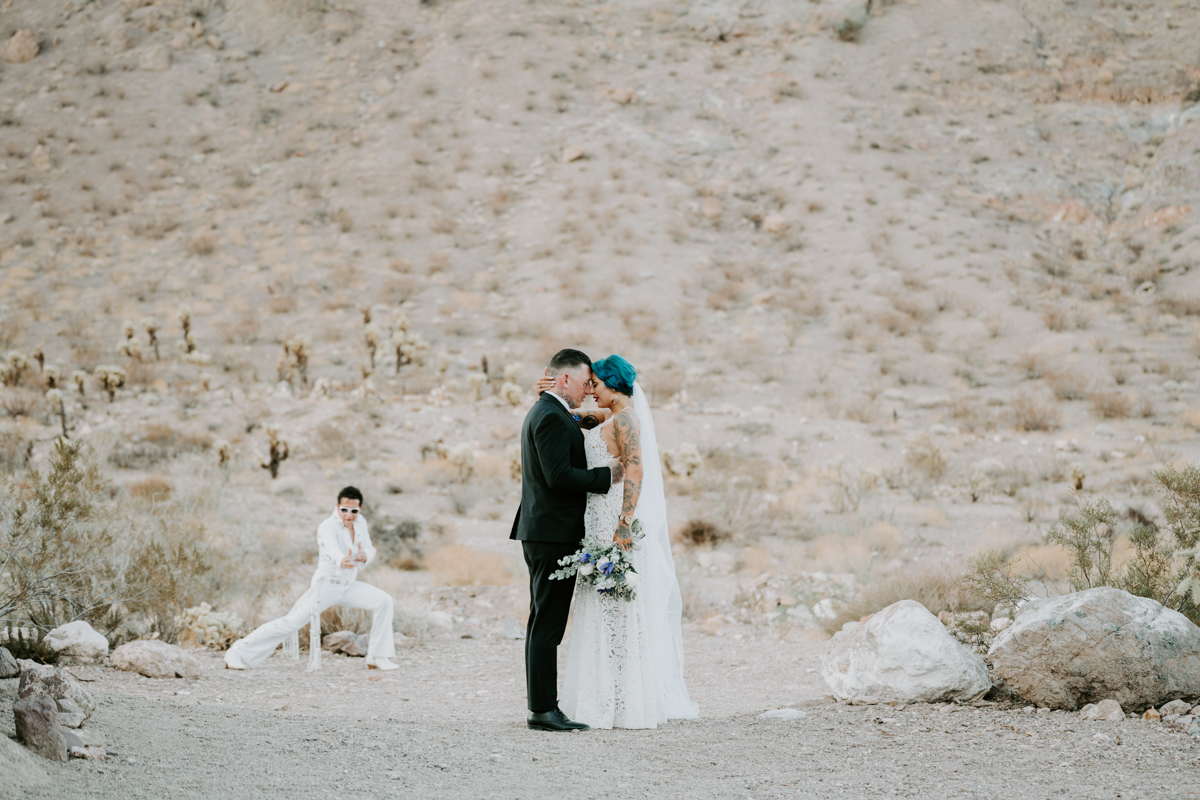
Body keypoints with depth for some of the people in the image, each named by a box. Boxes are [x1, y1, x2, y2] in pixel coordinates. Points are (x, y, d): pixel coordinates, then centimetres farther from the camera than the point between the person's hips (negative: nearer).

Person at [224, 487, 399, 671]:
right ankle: (237, 654, -10)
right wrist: (342, 561, -67)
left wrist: (365, 556, -25)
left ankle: (378, 658, 2)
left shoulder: (360, 523, 1)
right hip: (326, 585, -7)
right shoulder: (327, 528, -23)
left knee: (383, 601, -8)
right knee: (291, 623, -15)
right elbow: (331, 548, -44)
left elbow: (370, 550, 1)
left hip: (347, 587, 7)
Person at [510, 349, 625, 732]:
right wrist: (605, 476, -12)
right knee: (547, 624, -9)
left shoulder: (542, 412, 19)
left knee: (543, 623, 12)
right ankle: (544, 709, -8)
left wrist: (599, 474, 11)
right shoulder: (552, 417, -14)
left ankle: (540, 705, 16)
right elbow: (558, 475, -22)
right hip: (554, 533, -11)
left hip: (542, 531, 11)